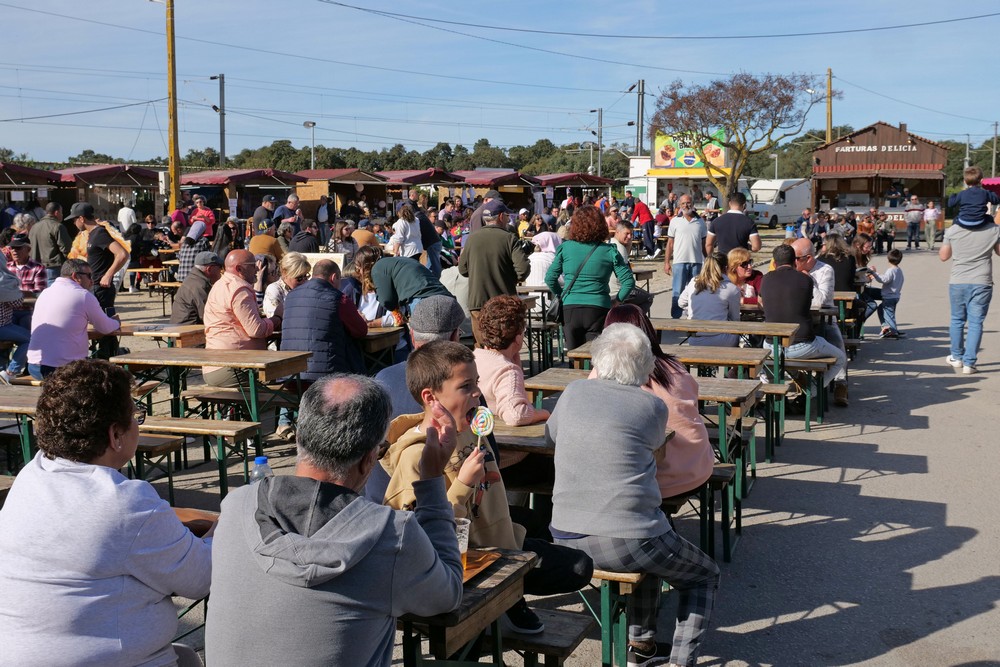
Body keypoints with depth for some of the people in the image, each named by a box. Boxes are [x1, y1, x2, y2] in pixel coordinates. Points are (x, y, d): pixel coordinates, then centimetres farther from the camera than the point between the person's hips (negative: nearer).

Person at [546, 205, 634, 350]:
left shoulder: (565, 248, 1)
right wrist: (616, 301, 9)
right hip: (598, 309, -1)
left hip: (570, 309, 1)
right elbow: (628, 281, -5)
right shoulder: (609, 251, -1)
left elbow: (550, 278, 4)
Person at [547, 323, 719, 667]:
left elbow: (551, 434, 23)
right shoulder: (652, 406, -6)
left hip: (566, 539, 5)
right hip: (625, 541, -5)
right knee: (705, 576, 21)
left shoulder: (574, 392, 4)